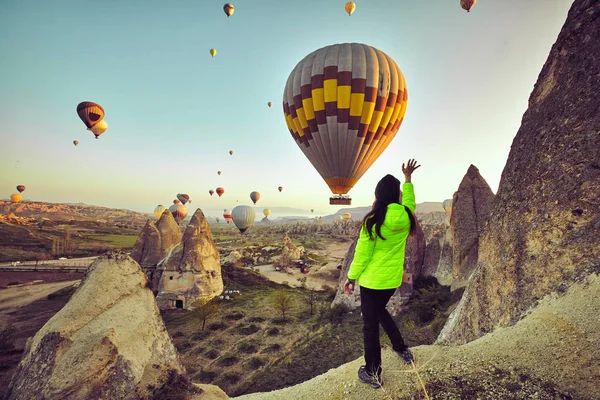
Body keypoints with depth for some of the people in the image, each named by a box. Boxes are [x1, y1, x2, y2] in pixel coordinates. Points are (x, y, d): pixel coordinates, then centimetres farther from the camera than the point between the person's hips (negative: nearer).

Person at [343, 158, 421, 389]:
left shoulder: (373, 221, -20)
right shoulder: (406, 217, -7)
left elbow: (362, 254, -14)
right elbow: (409, 201, 18)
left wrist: (351, 277, -2)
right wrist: (407, 178, 29)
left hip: (372, 280, -6)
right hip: (393, 279, 6)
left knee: (370, 324, 9)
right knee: (380, 311, 32)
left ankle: (373, 374, 24)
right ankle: (403, 350, 40)